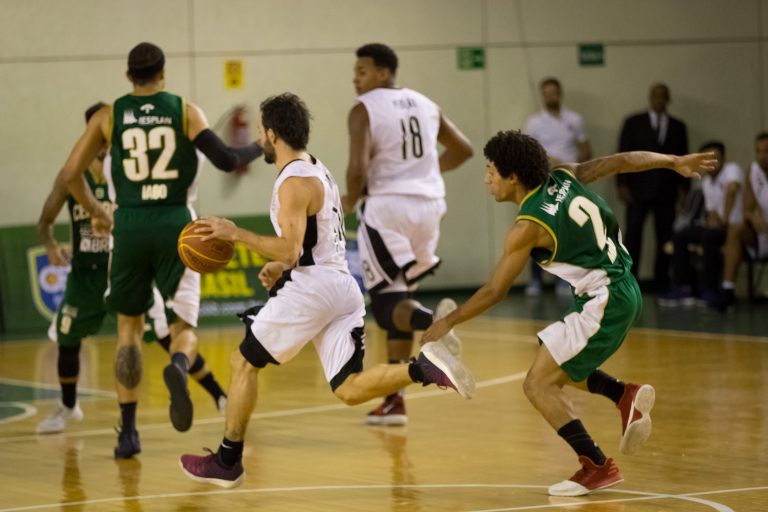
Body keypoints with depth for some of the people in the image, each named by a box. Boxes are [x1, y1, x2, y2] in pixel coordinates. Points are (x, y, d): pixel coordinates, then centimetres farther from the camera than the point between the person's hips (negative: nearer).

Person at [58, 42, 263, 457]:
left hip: (130, 225, 1)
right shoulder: (185, 111, 2)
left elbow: (70, 174, 4)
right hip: (175, 224, -1)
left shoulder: (109, 116, 5)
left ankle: (128, 431, 12)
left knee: (129, 324, 17)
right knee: (184, 326, 6)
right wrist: (261, 148, 12)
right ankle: (178, 368, -33)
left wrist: (95, 213, 21)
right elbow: (225, 160, -8)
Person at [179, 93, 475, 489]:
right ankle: (424, 367, -19)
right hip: (342, 287, 9)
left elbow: (289, 250, -21)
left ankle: (226, 462, 12)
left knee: (244, 362, 7)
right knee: (349, 389, 2)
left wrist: (235, 234, -15)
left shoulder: (294, 181, -12)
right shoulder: (317, 171, 19)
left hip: (312, 288, -9)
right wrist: (280, 267, 19)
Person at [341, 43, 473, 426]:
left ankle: (433, 320, -39)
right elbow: (463, 149, 21)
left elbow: (358, 168, -17)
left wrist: (350, 201, 2)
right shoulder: (424, 104, 14)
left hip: (387, 206, -6)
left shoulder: (364, 109, -6)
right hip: (429, 205, 6)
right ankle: (394, 400, 15)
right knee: (396, 299, 17)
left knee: (386, 303, -4)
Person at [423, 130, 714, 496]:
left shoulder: (530, 226, -16)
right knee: (556, 367, 24)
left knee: (539, 384, -5)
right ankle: (627, 396, 16)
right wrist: (675, 162, 18)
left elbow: (495, 291, -12)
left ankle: (597, 466, -6)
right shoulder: (564, 178, 3)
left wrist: (448, 322, 0)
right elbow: (621, 161, 7)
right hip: (623, 290, 9)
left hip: (604, 302, -9)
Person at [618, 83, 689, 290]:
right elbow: (623, 154, 3)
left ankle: (661, 281, 4)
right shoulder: (634, 123, 7)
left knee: (665, 238, -1)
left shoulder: (678, 127, 12)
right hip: (638, 189, -2)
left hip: (666, 191, 2)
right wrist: (622, 184, -6)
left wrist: (682, 187, 2)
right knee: (633, 235, -5)